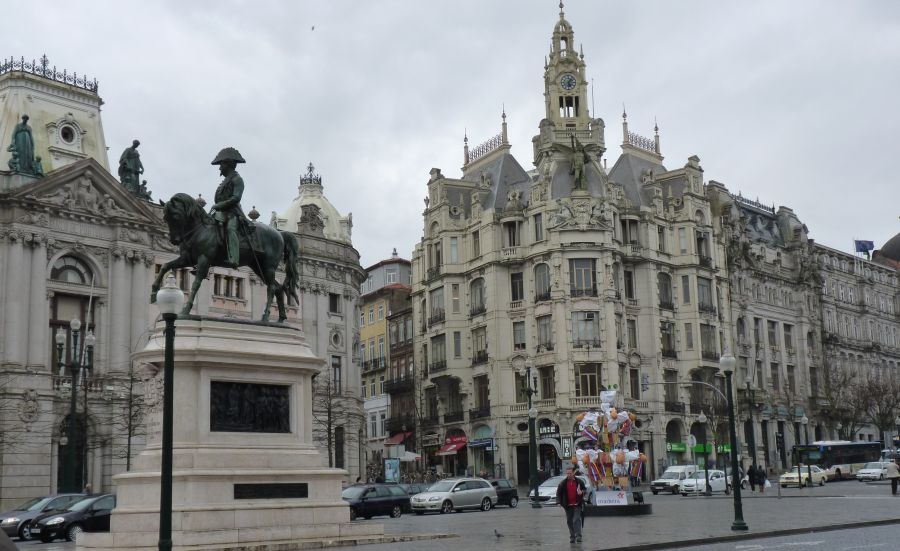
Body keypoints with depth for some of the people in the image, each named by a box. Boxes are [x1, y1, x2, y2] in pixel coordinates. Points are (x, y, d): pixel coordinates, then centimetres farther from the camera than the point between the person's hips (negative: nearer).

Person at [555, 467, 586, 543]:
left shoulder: (579, 481, 0)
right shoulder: (563, 483, 1)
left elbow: (585, 490, 9)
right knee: (569, 521, 6)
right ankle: (572, 537, 16)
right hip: (568, 505, 2)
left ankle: (578, 536, -14)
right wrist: (559, 502, -9)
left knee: (576, 520, -14)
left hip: (577, 505, -2)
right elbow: (558, 493, 4)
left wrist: (582, 492, -14)